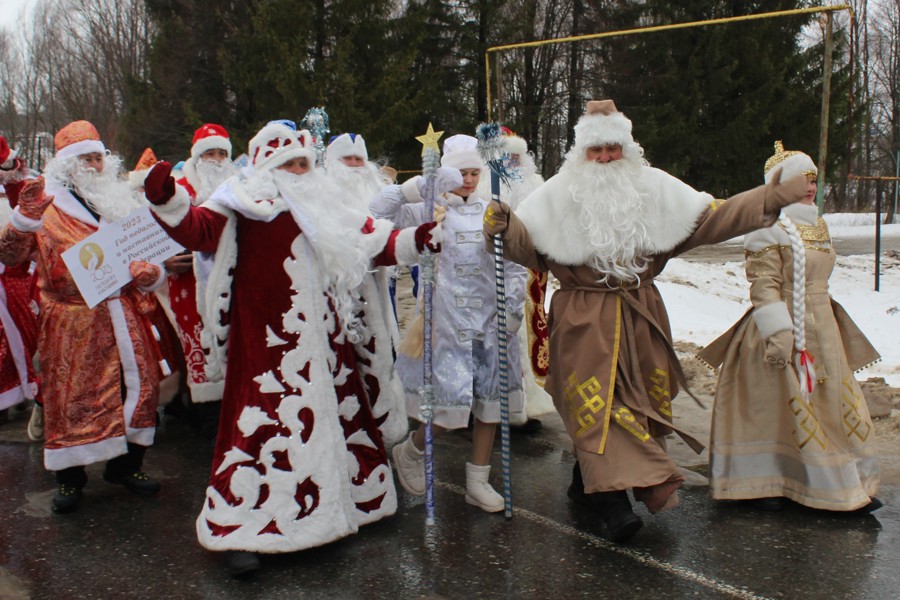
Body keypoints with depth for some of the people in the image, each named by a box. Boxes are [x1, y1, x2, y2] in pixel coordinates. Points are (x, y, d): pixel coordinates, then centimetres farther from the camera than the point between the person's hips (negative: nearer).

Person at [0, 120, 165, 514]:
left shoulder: (119, 201, 15)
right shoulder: (48, 205, 1)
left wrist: (149, 273, -2)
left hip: (122, 318, 4)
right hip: (73, 321, -4)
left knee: (139, 386, 6)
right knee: (72, 394, 1)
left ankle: (126, 465, 23)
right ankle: (70, 477, 16)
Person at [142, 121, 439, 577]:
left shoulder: (323, 206, 15)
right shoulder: (244, 203, -1)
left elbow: (373, 242, 19)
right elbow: (198, 230, -16)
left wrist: (414, 240, 10)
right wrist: (166, 200, -32)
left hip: (323, 336, 6)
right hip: (267, 341, -6)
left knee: (337, 412, 16)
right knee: (263, 420, -8)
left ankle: (350, 496, 37)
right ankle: (239, 529, 2)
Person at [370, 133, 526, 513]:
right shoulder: (429, 212, 1)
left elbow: (514, 265, 11)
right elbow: (379, 211, -9)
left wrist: (513, 306, 0)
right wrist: (419, 186, -15)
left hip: (490, 322, 4)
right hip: (447, 322, -4)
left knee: (490, 401, 7)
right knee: (448, 407, -6)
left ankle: (478, 482, 23)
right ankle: (410, 452, 25)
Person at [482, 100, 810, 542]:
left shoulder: (655, 187, 8)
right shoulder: (558, 194, 0)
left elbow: (712, 217, 9)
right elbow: (527, 241, -6)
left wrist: (769, 199, 2)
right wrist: (504, 226, -28)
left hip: (640, 316, 4)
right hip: (584, 320, -4)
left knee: (637, 399, 7)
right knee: (595, 401, -12)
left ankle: (588, 484, 22)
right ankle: (614, 500, -10)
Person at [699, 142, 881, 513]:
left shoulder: (817, 225, 15)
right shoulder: (770, 228, -12)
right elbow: (764, 286, -19)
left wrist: (831, 325, 21)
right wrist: (778, 333, -25)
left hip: (822, 330, 9)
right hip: (785, 332, -9)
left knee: (832, 402, 11)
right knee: (775, 404, 0)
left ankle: (840, 487, 23)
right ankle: (763, 484, 14)